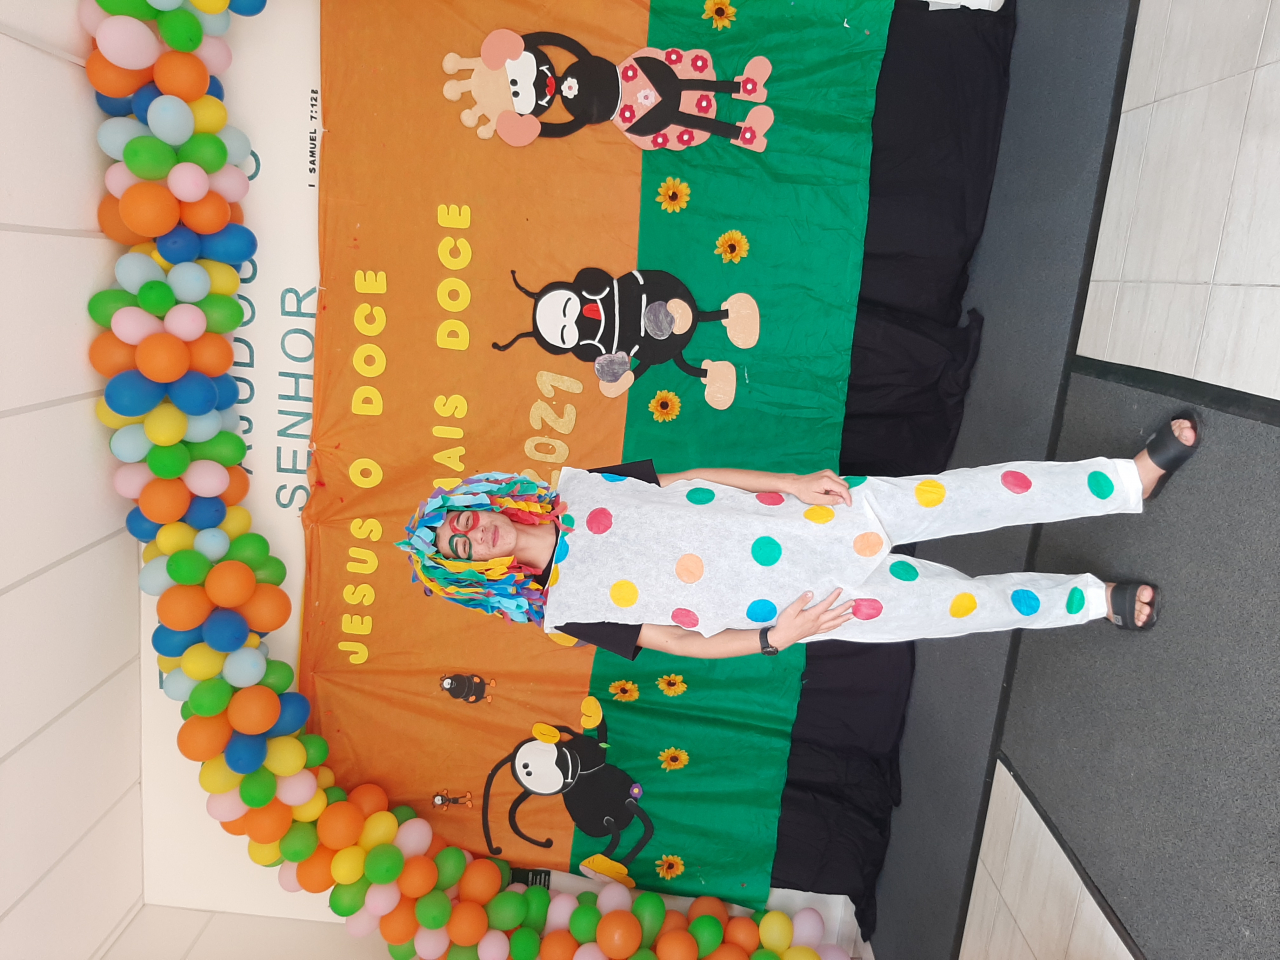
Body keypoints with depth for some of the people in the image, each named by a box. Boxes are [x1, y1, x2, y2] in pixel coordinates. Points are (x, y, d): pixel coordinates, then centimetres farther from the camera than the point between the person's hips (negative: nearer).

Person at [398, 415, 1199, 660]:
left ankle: (1134, 477, 8)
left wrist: (794, 479, -1)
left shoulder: (581, 488, 5)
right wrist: (774, 637, -16)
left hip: (807, 510, 3)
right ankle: (1099, 600, 18)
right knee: (957, 605, -5)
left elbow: (688, 479, 7)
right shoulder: (570, 610, -4)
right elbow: (688, 643, -3)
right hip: (815, 605, -3)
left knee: (957, 495, -5)